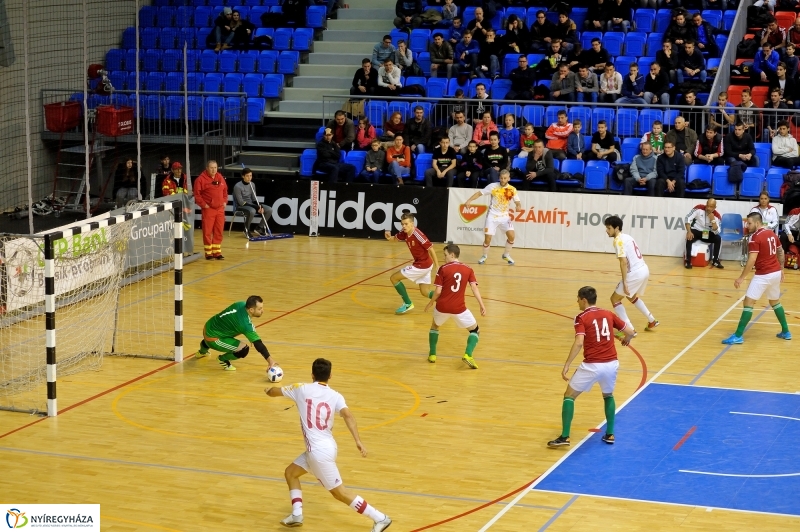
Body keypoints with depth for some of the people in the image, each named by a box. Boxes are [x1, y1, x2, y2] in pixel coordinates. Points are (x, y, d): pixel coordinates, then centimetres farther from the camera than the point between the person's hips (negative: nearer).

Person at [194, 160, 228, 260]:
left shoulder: (220, 178, 11)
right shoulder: (201, 179, -8)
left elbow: (225, 191, 21)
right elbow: (197, 194, -8)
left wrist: (225, 201, 9)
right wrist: (203, 204, -12)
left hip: (220, 209, 5)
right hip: (208, 209, -5)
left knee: (219, 232, 9)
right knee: (207, 232, -2)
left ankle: (217, 252, 17)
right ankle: (208, 252, 6)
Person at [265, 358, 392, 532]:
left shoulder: (302, 389, -3)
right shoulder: (335, 396, 1)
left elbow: (275, 392, 13)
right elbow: (348, 415, -17)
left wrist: (268, 390, 37)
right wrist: (358, 441, -23)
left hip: (318, 451, -6)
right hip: (325, 447, 6)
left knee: (339, 492, -1)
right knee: (291, 472, 23)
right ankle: (297, 515, 15)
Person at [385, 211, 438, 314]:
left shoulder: (418, 235, -27)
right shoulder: (404, 233, -2)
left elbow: (430, 249, -22)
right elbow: (395, 239, 15)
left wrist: (437, 266, -19)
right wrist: (389, 237, -10)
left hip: (422, 265, -9)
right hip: (421, 264, 9)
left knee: (394, 278, 0)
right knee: (425, 292, 15)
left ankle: (407, 303, 11)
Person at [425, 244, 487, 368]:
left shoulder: (443, 269, -4)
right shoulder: (468, 270, 3)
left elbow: (438, 291, -5)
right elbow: (474, 288, -6)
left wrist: (431, 303, 10)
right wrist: (482, 305, -6)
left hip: (442, 306, 0)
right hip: (459, 308, 0)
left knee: (435, 326, 30)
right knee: (474, 329, 16)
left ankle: (432, 354, 28)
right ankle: (468, 355, -4)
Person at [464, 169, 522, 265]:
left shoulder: (512, 189, -5)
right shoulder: (493, 186, -10)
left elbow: (517, 202, 0)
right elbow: (479, 193, -8)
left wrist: (519, 207, -24)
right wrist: (469, 200, -22)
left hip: (505, 216, 2)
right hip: (492, 215, -2)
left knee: (511, 236, -11)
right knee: (488, 238, -7)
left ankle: (506, 255, 14)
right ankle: (484, 256, 20)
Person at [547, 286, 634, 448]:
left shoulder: (581, 318, -4)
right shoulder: (608, 314, 10)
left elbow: (579, 343, -18)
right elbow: (630, 331, 13)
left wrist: (566, 366, -17)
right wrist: (626, 340, 36)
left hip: (592, 366, -5)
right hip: (611, 364, 5)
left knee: (569, 396, 11)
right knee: (608, 396, 31)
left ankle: (564, 437, 3)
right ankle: (610, 434, 28)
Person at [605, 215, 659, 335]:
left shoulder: (618, 240, -13)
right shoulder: (626, 236, 15)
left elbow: (624, 262, -22)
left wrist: (624, 282, -24)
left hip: (635, 273, -9)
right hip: (644, 270, 9)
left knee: (615, 298, 3)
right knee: (632, 297, 33)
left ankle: (630, 329, -2)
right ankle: (652, 321, 39)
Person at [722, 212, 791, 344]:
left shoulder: (755, 238, -15)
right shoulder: (772, 234, 10)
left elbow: (752, 260, -21)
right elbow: (781, 252, 19)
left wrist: (742, 277, -19)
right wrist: (781, 270, 28)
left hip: (763, 275, -9)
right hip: (776, 272, 9)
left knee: (748, 303, -7)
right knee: (775, 302, 25)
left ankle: (738, 336, -10)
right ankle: (786, 332, 32)